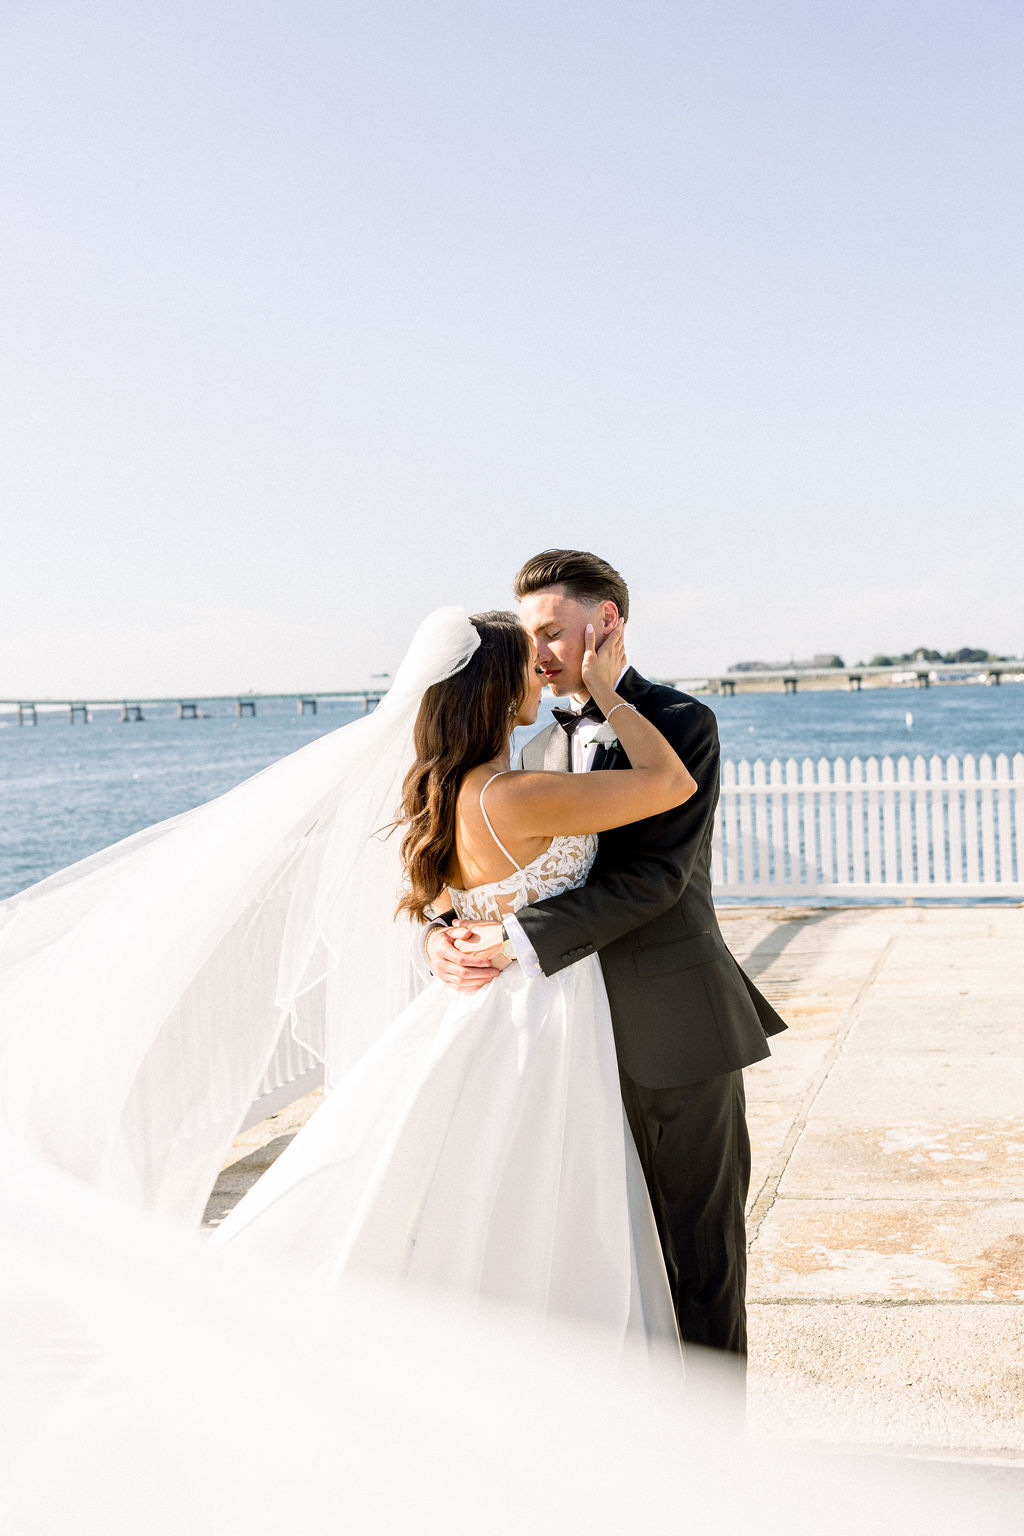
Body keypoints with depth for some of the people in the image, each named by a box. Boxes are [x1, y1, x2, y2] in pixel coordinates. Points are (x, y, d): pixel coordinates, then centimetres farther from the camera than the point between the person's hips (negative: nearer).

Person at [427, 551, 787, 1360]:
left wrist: (522, 941, -25)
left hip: (676, 1029, -6)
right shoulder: (542, 748, 13)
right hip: (596, 1031, 6)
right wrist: (448, 930, -13)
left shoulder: (682, 723, -9)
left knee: (702, 1249, 4)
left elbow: (654, 874, -20)